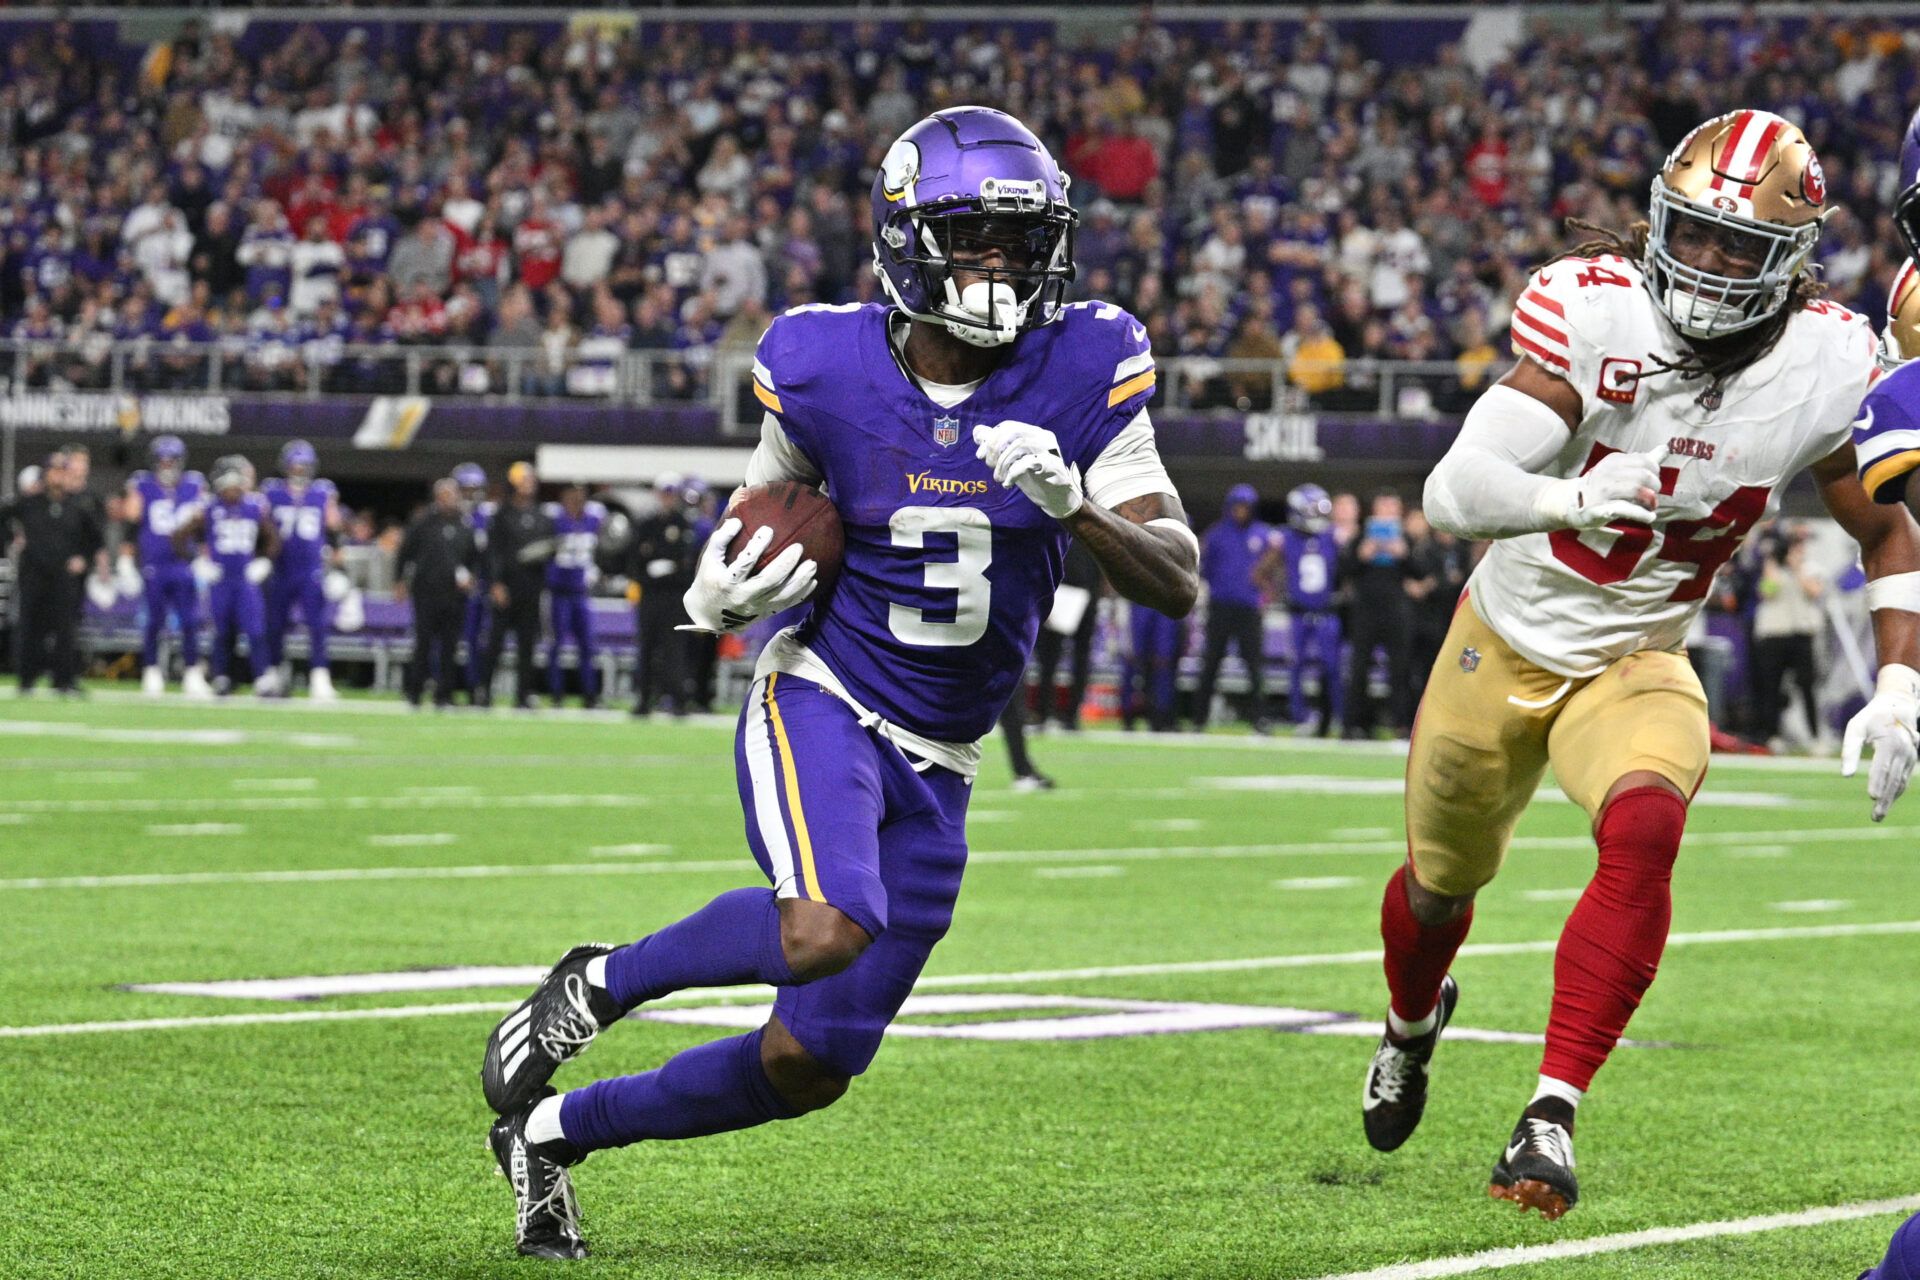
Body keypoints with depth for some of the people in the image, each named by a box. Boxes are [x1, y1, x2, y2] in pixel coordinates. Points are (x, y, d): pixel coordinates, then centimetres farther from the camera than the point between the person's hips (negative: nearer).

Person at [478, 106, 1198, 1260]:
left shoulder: (1087, 373, -9)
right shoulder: (831, 372, -10)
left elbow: (1180, 585, -11)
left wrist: (1073, 505, -29)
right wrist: (721, 593, -12)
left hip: (935, 773, 3)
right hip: (823, 704, -3)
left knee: (810, 1067, 4)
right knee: (826, 933, -34)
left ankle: (553, 1131, 25)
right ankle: (601, 983, -6)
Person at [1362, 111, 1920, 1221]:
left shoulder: (1823, 369, -17)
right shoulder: (1593, 313, -25)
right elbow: (1457, 491, -32)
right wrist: (1568, 498, -52)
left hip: (1639, 661, 0)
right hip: (1508, 641, 0)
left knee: (1645, 830, -31)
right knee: (1442, 878, 19)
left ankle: (1554, 1116, -27)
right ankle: (1413, 1024, 56)